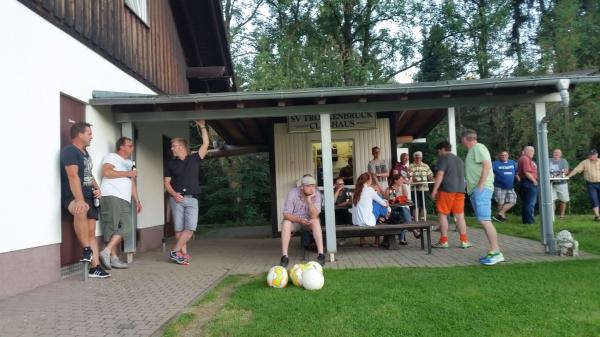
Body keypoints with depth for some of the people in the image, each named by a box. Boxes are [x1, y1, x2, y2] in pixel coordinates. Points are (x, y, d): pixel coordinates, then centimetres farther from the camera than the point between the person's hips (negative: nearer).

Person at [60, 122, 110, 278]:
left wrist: (97, 188, 6)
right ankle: (86, 249, -28)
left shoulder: (85, 152, 15)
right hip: (73, 197, -9)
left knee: (92, 232, 5)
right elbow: (73, 176, -25)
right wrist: (79, 200, -34)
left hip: (89, 196, 9)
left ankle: (95, 267, 7)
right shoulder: (69, 151, -13)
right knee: (81, 210, -41)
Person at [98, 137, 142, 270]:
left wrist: (136, 200, 21)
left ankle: (107, 252, -4)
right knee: (112, 228, -10)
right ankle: (113, 257, -8)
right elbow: (106, 172, -13)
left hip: (125, 200, 8)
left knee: (126, 227, -6)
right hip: (111, 197, -7)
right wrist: (127, 173, -5)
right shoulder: (111, 157, 5)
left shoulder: (130, 163, 30)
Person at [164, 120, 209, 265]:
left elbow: (206, 144, 0)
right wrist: (174, 194, -7)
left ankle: (175, 251, -6)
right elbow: (167, 182, 10)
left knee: (191, 227, -12)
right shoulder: (171, 163, 12)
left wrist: (202, 127, -1)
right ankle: (184, 254, 3)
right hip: (176, 199, 1)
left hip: (192, 199, -1)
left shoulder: (194, 158, 9)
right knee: (179, 228, -2)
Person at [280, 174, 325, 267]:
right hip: (294, 220, 0)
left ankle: (321, 254, -31)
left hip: (309, 221, 1)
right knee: (286, 223, -31)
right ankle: (284, 256, -29)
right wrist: (300, 219, -39)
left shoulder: (316, 194, -19)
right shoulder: (292, 193, -22)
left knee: (316, 221, -31)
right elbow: (286, 214, -22)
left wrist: (309, 201, -40)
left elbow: (314, 216, -27)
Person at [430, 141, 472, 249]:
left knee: (443, 215, 0)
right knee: (460, 216, 7)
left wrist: (434, 190, -15)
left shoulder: (443, 158, -2)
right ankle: (464, 241, 5)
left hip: (446, 190, -7)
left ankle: (443, 241, 1)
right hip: (460, 190, 7)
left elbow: (440, 174, -13)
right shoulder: (459, 160, 21)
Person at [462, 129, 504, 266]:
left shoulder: (478, 147, -7)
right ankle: (494, 251, 10)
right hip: (475, 190, 10)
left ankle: (496, 252, -13)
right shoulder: (472, 150, 22)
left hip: (481, 189, -10)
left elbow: (487, 165, -18)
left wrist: (480, 186, -19)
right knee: (484, 220, 8)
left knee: (484, 220, -14)